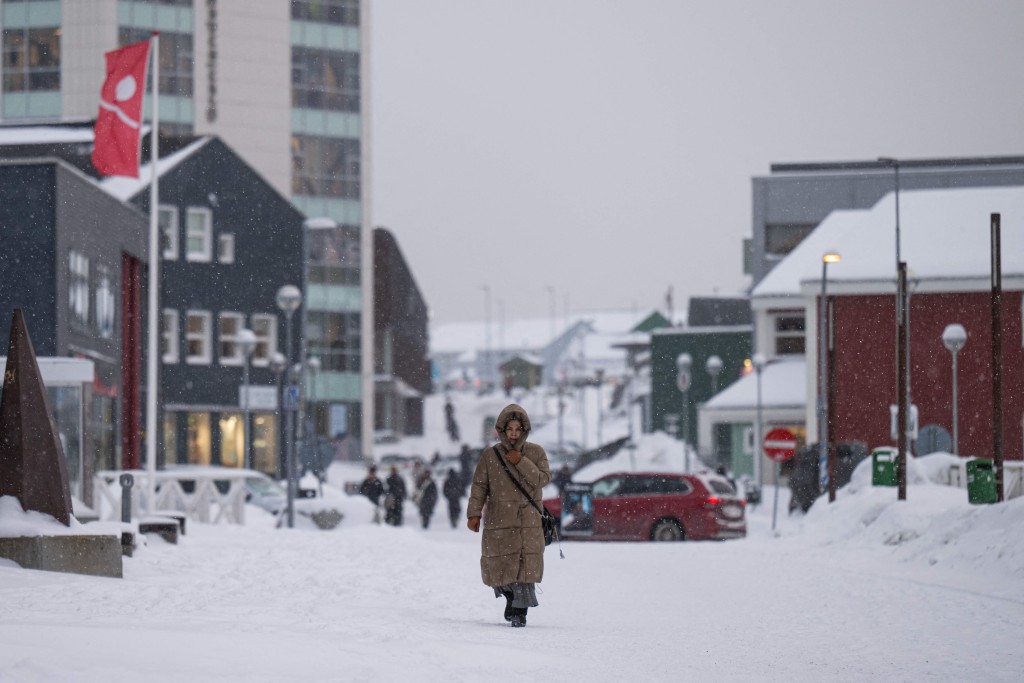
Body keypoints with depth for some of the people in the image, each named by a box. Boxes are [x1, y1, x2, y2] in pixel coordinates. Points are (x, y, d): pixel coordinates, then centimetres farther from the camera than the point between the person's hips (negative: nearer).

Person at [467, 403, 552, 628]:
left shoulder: (535, 453, 7)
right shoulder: (490, 456, 4)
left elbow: (543, 478, -5)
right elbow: (479, 486, 2)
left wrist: (521, 463, -14)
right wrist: (474, 513, -8)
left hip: (529, 520, 0)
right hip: (499, 520, 0)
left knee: (526, 566, -8)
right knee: (497, 567, -1)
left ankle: (520, 611, 1)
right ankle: (511, 595, 27)